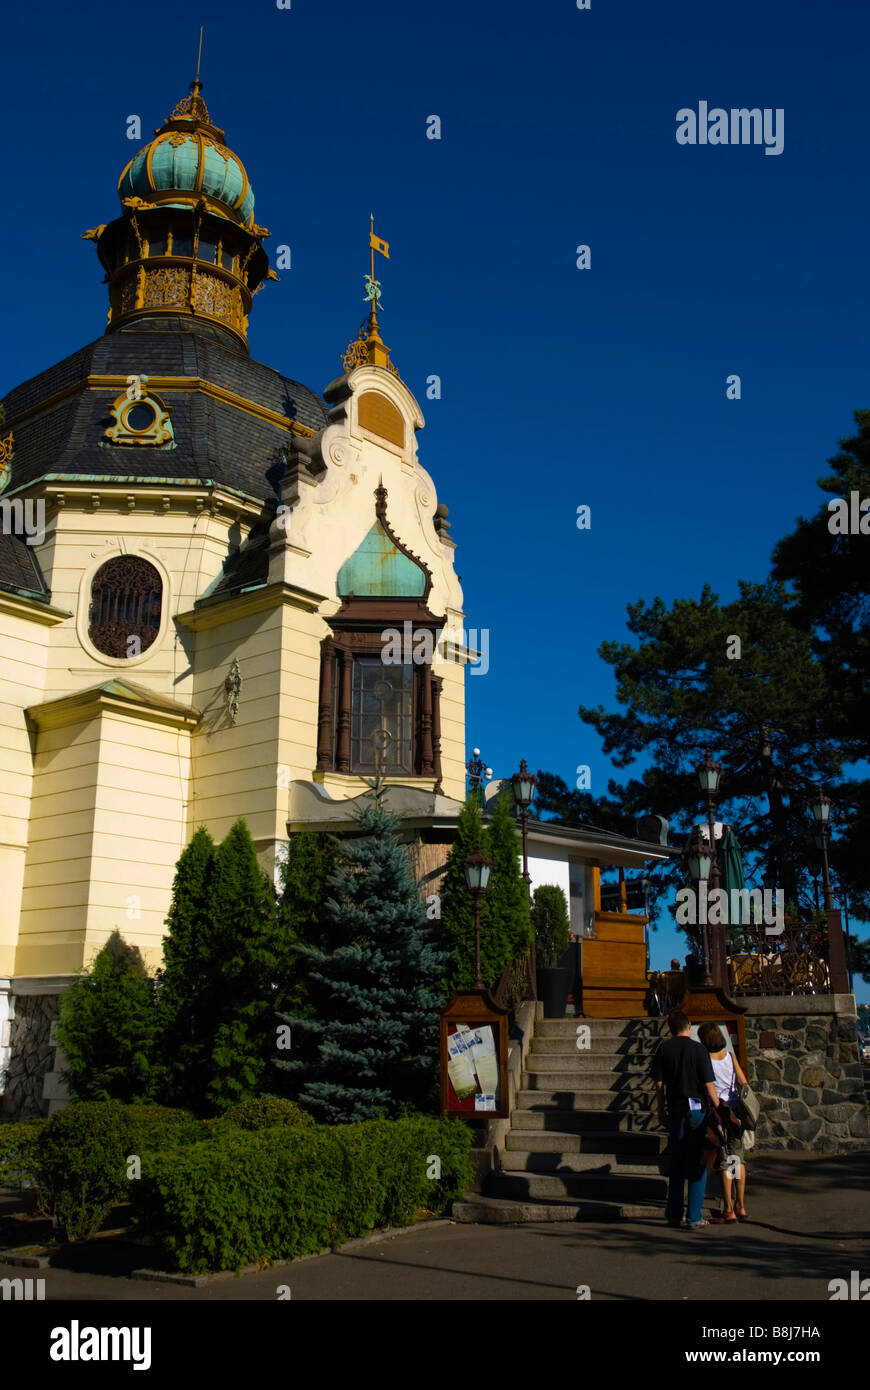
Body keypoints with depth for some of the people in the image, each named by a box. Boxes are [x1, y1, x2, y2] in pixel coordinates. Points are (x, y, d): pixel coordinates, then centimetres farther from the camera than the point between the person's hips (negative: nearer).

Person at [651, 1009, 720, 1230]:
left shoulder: (664, 1050, 2)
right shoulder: (699, 1050, -8)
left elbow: (659, 1084, 4)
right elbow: (709, 1085, -9)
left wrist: (661, 1111, 14)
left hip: (675, 1110, 3)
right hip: (698, 1109, -3)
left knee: (677, 1163, 13)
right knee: (698, 1164, 4)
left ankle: (674, 1214, 16)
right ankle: (693, 1218, 4)